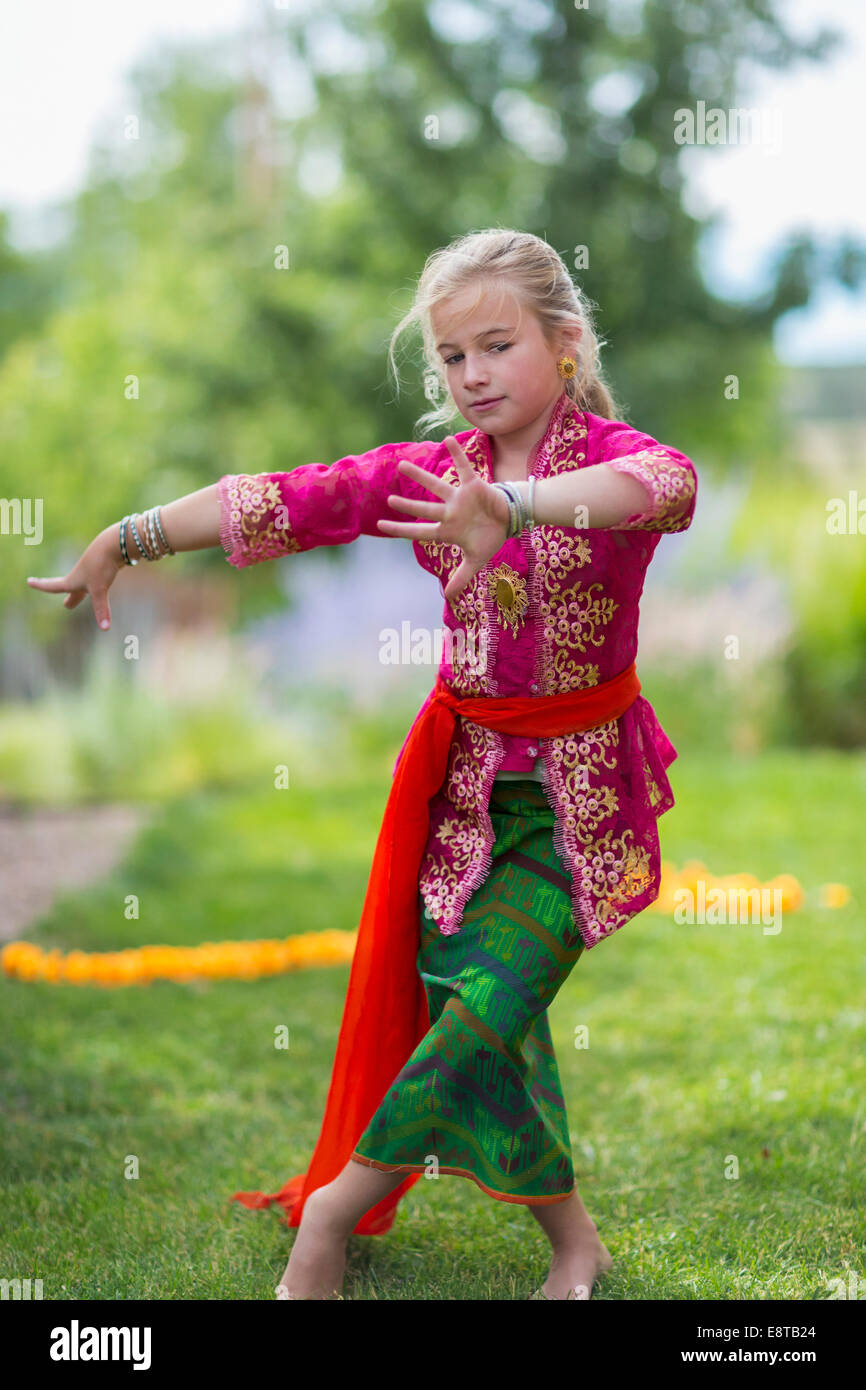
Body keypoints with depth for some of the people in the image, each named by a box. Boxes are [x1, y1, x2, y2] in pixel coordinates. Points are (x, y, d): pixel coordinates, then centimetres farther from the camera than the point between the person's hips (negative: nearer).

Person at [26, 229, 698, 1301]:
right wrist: (126, 539, -2)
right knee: (447, 1003, 4)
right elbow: (289, 500, 0)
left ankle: (337, 1204, 3)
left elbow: (668, 483, -37)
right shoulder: (432, 469, 3)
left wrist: (515, 505, -53)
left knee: (489, 1004, -17)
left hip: (579, 788, -5)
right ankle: (571, 1239, 24)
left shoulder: (608, 452, -12)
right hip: (467, 775, 5)